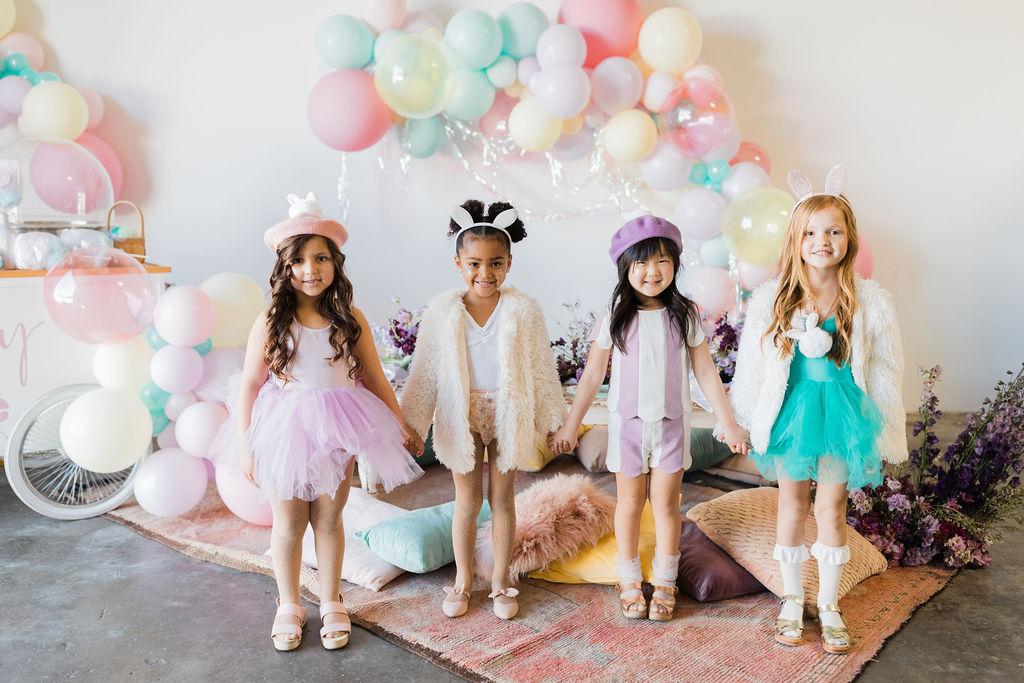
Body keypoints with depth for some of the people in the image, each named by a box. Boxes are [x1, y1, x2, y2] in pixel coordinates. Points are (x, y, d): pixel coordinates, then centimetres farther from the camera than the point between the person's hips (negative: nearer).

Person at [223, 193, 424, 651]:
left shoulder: (351, 320, -3)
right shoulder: (271, 323, -8)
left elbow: (374, 379, 5)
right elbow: (249, 385, -3)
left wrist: (402, 428, 9)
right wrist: (246, 448, -3)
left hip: (336, 430, 1)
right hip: (286, 429, -1)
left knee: (329, 518, 13)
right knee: (288, 522, 12)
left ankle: (331, 604, 31)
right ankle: (288, 606, 32)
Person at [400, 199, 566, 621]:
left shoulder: (523, 310, -9)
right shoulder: (443, 311, -8)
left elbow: (541, 368, 0)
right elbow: (424, 370, 0)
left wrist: (553, 421, 5)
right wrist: (409, 424, 3)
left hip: (507, 415, 0)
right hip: (462, 416, 0)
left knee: (502, 500, 12)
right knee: (467, 502, 12)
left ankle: (501, 580, 30)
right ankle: (462, 580, 31)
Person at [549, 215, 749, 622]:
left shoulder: (684, 315, -4)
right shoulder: (616, 316, -6)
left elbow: (705, 372, 1)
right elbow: (593, 374, -1)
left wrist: (729, 424, 2)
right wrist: (571, 425, 0)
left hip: (671, 423, 0)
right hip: (627, 421, 0)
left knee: (666, 502, 8)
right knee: (629, 502, 10)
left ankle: (665, 583, 25)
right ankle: (629, 582, 27)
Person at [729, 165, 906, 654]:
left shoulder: (869, 302, -8)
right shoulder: (771, 299, -8)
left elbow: (884, 371, 0)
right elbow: (751, 367, -1)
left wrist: (887, 434, 2)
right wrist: (744, 424, 4)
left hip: (842, 413, 0)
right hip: (791, 411, 0)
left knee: (831, 508, 9)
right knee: (792, 504, 13)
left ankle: (829, 605, 27)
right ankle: (792, 601, 29)